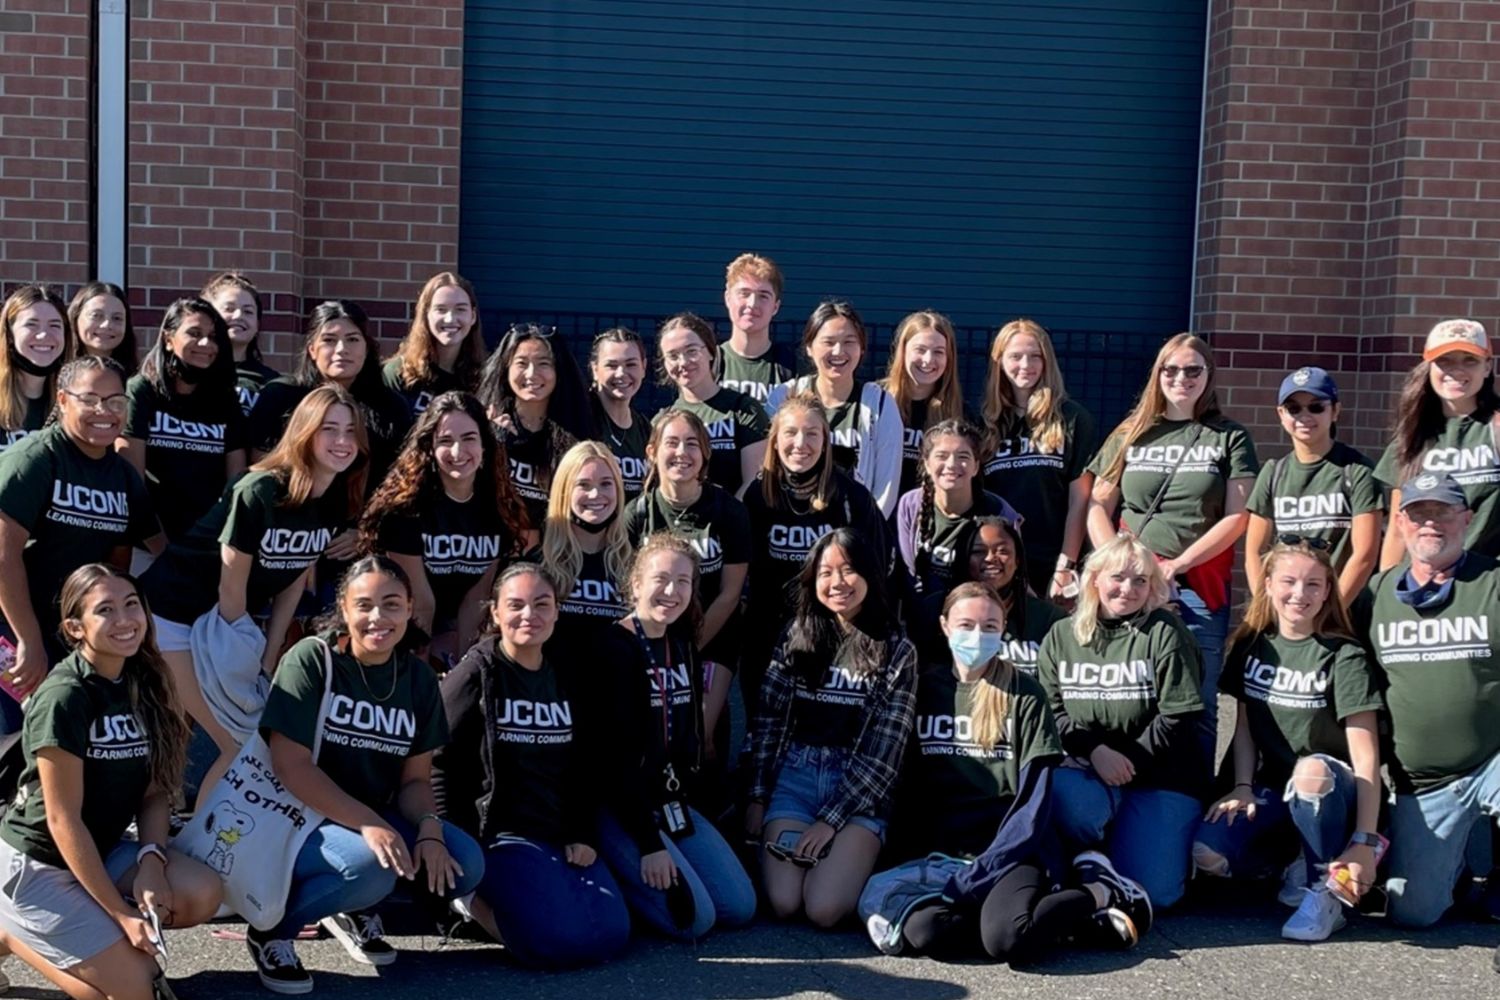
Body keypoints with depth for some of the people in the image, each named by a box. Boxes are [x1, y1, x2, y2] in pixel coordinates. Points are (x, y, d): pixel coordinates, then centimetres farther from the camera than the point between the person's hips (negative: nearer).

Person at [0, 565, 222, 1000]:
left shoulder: (144, 684, 0)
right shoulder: (63, 697, -23)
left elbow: (154, 790, 2)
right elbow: (63, 820, -21)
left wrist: (151, 861, -17)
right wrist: (121, 913, -20)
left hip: (103, 849, 7)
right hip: (37, 862, -7)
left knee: (203, 894, -17)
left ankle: (96, 938, 4)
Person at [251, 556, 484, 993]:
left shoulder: (419, 678, 2)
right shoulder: (311, 660, -14)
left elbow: (415, 777, 3)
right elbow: (289, 766, -21)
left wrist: (429, 829, -20)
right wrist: (366, 824, -29)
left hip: (379, 819, 6)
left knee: (464, 866, -16)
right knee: (371, 866, -35)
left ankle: (354, 906, 10)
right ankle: (272, 928, -7)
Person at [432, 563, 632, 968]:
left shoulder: (572, 676, 10)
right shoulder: (475, 674, -7)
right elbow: (442, 763, -8)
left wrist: (583, 836, 4)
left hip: (561, 834, 6)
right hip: (498, 831, -6)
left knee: (611, 935, -11)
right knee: (560, 940, -24)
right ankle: (471, 895, 3)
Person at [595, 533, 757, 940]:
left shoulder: (683, 643, 8)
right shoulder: (614, 649, -16)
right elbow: (618, 753, -19)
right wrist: (648, 843, -22)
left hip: (675, 802, 8)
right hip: (622, 808, -8)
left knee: (740, 907, 1)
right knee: (694, 917, -18)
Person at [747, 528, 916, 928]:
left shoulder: (897, 651, 1)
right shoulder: (796, 637, 8)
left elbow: (883, 752, -5)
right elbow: (767, 723, 9)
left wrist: (831, 819, -12)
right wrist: (757, 797, 1)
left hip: (860, 791, -2)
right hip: (795, 778, 2)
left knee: (824, 909, -21)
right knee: (782, 903, -18)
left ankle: (851, 862, 11)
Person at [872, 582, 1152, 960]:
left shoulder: (1023, 694, 1)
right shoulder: (925, 687, 9)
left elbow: (1034, 801, -5)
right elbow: (906, 786, 11)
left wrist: (978, 874, -16)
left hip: (1011, 849, -3)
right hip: (940, 852, 3)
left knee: (1006, 939, -33)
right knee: (921, 931, -30)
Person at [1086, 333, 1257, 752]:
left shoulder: (1230, 438, 8)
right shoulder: (1130, 434, 13)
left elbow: (1237, 517, 0)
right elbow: (1098, 507, 10)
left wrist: (1176, 565, -9)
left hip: (1199, 589, -1)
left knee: (1196, 703, -4)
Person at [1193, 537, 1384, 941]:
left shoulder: (1344, 656, -10)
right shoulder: (1252, 647, 5)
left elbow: (1366, 757, -15)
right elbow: (1244, 726, 9)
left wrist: (1364, 842, -23)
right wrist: (1243, 787, -9)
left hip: (1330, 793, -4)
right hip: (1273, 790, 4)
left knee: (1312, 772, -41)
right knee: (1208, 853, -25)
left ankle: (1324, 893, -18)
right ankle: (1299, 859, 3)